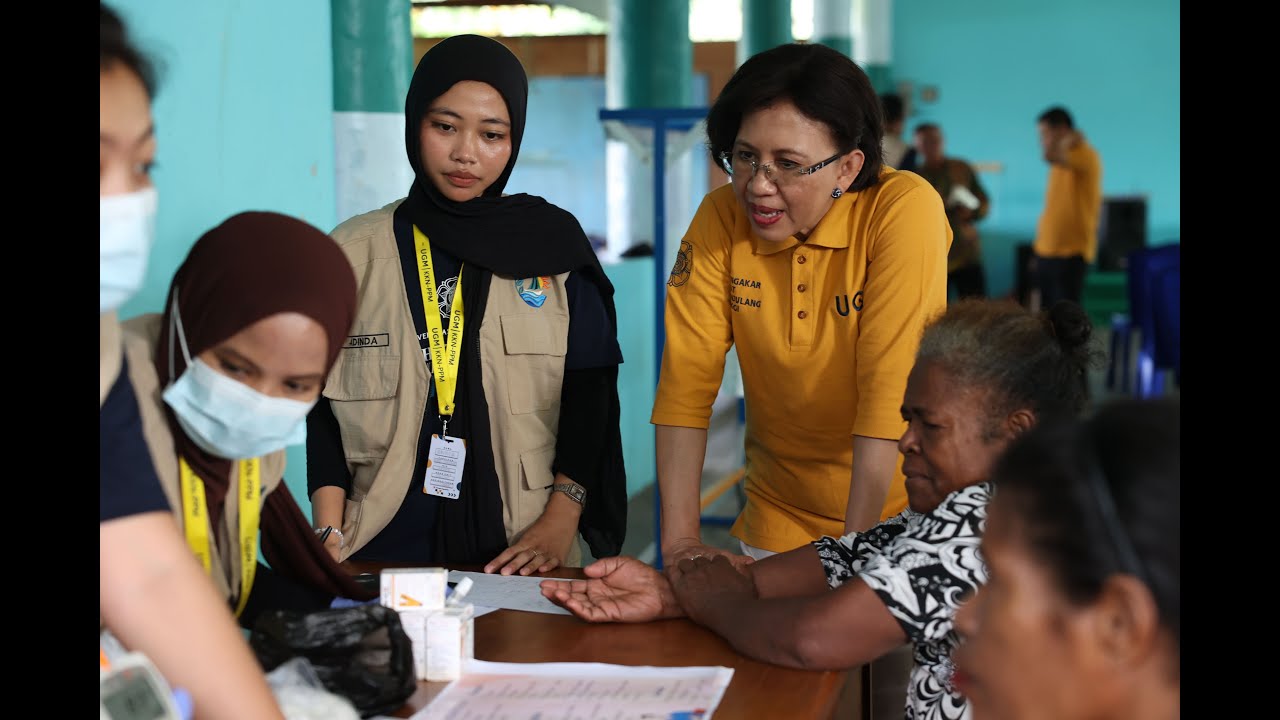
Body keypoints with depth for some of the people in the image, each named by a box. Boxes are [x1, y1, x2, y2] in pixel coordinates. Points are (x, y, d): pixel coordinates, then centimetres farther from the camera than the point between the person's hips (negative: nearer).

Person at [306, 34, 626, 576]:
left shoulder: (554, 245, 3)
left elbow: (589, 392, 1)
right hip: (386, 546, 0)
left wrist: (561, 520, -9)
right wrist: (328, 542, -6)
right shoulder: (354, 251, 3)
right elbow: (324, 406, 3)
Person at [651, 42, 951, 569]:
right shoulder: (721, 218, -10)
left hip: (894, 514, -3)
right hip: (777, 521, 3)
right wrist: (680, 540, -18)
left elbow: (890, 387, -26)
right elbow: (688, 376, -12)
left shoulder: (904, 210, -21)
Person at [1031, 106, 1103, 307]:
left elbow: (1050, 155, -31)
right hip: (1047, 252, 9)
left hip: (1071, 252, -9)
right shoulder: (1062, 160, 17)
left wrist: (1070, 140, -11)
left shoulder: (1085, 155, -11)